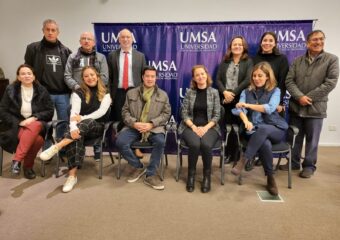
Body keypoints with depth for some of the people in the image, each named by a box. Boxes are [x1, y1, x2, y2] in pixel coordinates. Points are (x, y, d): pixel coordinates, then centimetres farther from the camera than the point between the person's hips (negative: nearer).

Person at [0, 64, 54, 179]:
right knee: (37, 139, -34)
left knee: (34, 127, -37)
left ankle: (16, 160, -27)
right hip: (16, 125, -1)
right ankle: (28, 166, -16)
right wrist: (19, 122, -11)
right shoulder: (11, 90, 4)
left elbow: (50, 111, 2)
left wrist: (34, 118, -14)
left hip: (36, 124, 2)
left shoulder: (42, 90, 4)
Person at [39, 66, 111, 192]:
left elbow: (101, 112, -8)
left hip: (97, 126, 0)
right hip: (81, 127, 1)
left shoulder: (105, 93, 7)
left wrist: (82, 118, -19)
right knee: (75, 136, -36)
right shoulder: (78, 93, 5)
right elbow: (74, 113, -10)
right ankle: (72, 175, -38)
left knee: (88, 122, -37)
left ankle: (56, 147, -43)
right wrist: (73, 128, -31)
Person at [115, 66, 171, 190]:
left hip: (154, 127, -1)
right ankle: (138, 166, -1)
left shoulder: (163, 95, 12)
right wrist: (134, 123, -11)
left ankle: (150, 175, -15)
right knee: (120, 142, -26)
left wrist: (151, 124, -11)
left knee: (160, 142, -33)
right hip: (134, 126, 1)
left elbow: (166, 113, 5)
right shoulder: (131, 93, 15)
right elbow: (125, 111, 10)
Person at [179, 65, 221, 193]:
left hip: (209, 127, 0)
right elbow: (184, 113, 1)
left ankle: (207, 174, -6)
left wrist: (205, 128, -14)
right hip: (191, 127, 0)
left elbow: (216, 115, 1)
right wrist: (194, 127, -13)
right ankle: (191, 174, -7)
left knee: (206, 145, -31)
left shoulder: (214, 92, 5)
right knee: (194, 144, -31)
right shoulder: (189, 92, 5)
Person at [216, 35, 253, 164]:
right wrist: (224, 92, -12)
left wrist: (234, 93, -15)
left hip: (240, 100, -2)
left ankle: (238, 155, 13)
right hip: (225, 100, 3)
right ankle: (229, 154, 17)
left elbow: (248, 80, -9)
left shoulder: (248, 62, 5)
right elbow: (218, 79, 6)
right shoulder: (224, 62, 14)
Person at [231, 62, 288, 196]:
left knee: (262, 129, -38)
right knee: (265, 144, -34)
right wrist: (246, 121, -26)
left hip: (275, 129, -1)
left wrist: (247, 105, -14)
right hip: (254, 130, 1)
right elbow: (239, 109, -5)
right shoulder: (246, 91, 13)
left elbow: (270, 108, -12)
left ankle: (243, 160, -35)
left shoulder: (275, 91, 7)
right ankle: (270, 178, -16)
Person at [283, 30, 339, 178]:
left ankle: (309, 166, 23)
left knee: (312, 139, 7)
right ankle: (293, 162, 27)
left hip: (316, 108, -2)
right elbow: (289, 81, -1)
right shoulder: (297, 61, 7)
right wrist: (299, 97, -16)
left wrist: (308, 97, -14)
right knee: (295, 137, 12)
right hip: (296, 106, 3)